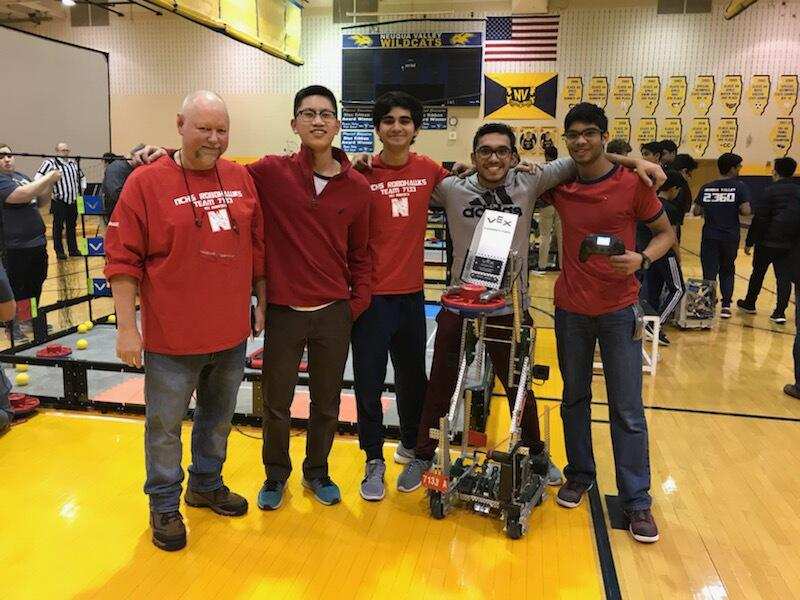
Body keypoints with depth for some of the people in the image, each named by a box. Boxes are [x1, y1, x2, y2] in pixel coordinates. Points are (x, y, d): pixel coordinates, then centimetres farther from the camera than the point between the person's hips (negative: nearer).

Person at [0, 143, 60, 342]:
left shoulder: (21, 176, 14)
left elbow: (40, 203, 20)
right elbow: (23, 195, -27)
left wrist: (50, 185, 3)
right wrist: (48, 178, -20)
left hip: (38, 243, 8)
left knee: (36, 285, 19)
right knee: (17, 289, 3)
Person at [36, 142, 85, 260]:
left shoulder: (74, 163, 13)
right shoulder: (51, 163, -7)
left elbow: (82, 177, 30)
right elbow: (38, 177, -14)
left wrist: (82, 188, 18)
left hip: (73, 201, 6)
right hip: (59, 201, -6)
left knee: (72, 226, 12)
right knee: (58, 227, 1)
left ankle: (73, 249, 21)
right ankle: (59, 251, 9)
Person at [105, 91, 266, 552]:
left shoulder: (241, 178, 4)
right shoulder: (147, 182, -9)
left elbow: (257, 245, 10)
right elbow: (123, 259, -10)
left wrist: (261, 302, 10)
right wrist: (127, 327, -12)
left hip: (232, 333, 4)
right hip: (172, 338, -4)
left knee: (218, 418, 20)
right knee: (166, 425, 11)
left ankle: (207, 484, 42)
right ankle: (165, 504, 31)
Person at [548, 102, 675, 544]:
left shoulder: (632, 183, -8)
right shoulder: (559, 184, 1)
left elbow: (666, 232, 1)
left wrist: (643, 258, -19)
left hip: (618, 310, -3)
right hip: (570, 309, 3)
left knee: (627, 411, 0)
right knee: (574, 399, 14)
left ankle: (636, 501, 13)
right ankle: (579, 475, 32)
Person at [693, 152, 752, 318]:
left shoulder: (706, 188, 3)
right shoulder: (740, 186, -5)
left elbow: (696, 211, 2)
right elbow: (745, 211, -14)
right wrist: (734, 210, 7)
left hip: (709, 236, 1)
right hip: (730, 237, -1)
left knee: (709, 273, 3)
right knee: (727, 272, 16)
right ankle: (726, 306, 13)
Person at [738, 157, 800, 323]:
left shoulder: (771, 191, -10)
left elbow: (759, 219, -12)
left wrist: (749, 242, -7)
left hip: (768, 241, -4)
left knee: (758, 273, 12)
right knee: (784, 276, 4)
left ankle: (749, 304, 26)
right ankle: (780, 312, 0)